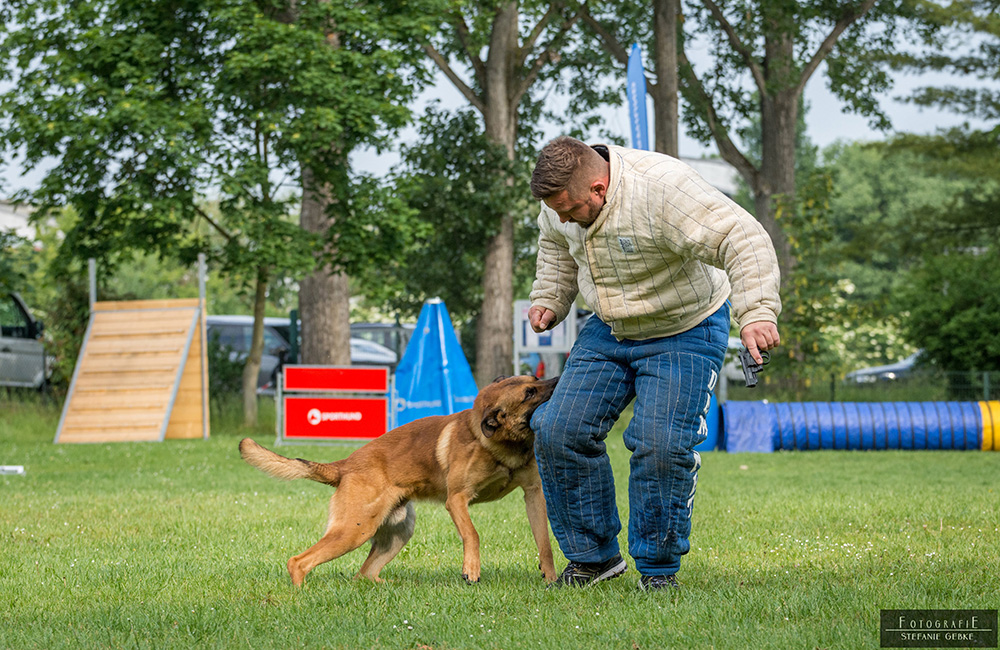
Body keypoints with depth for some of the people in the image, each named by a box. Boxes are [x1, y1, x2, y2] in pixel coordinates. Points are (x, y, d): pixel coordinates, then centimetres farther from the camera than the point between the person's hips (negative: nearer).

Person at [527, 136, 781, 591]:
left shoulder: (662, 190, -33)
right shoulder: (565, 196, -9)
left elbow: (744, 242, -37)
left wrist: (756, 314, -47)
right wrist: (549, 301, 5)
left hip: (683, 334, -7)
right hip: (608, 330, 7)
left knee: (661, 446, -18)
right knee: (559, 432, -3)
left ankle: (658, 568, 0)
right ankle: (593, 555, 11)